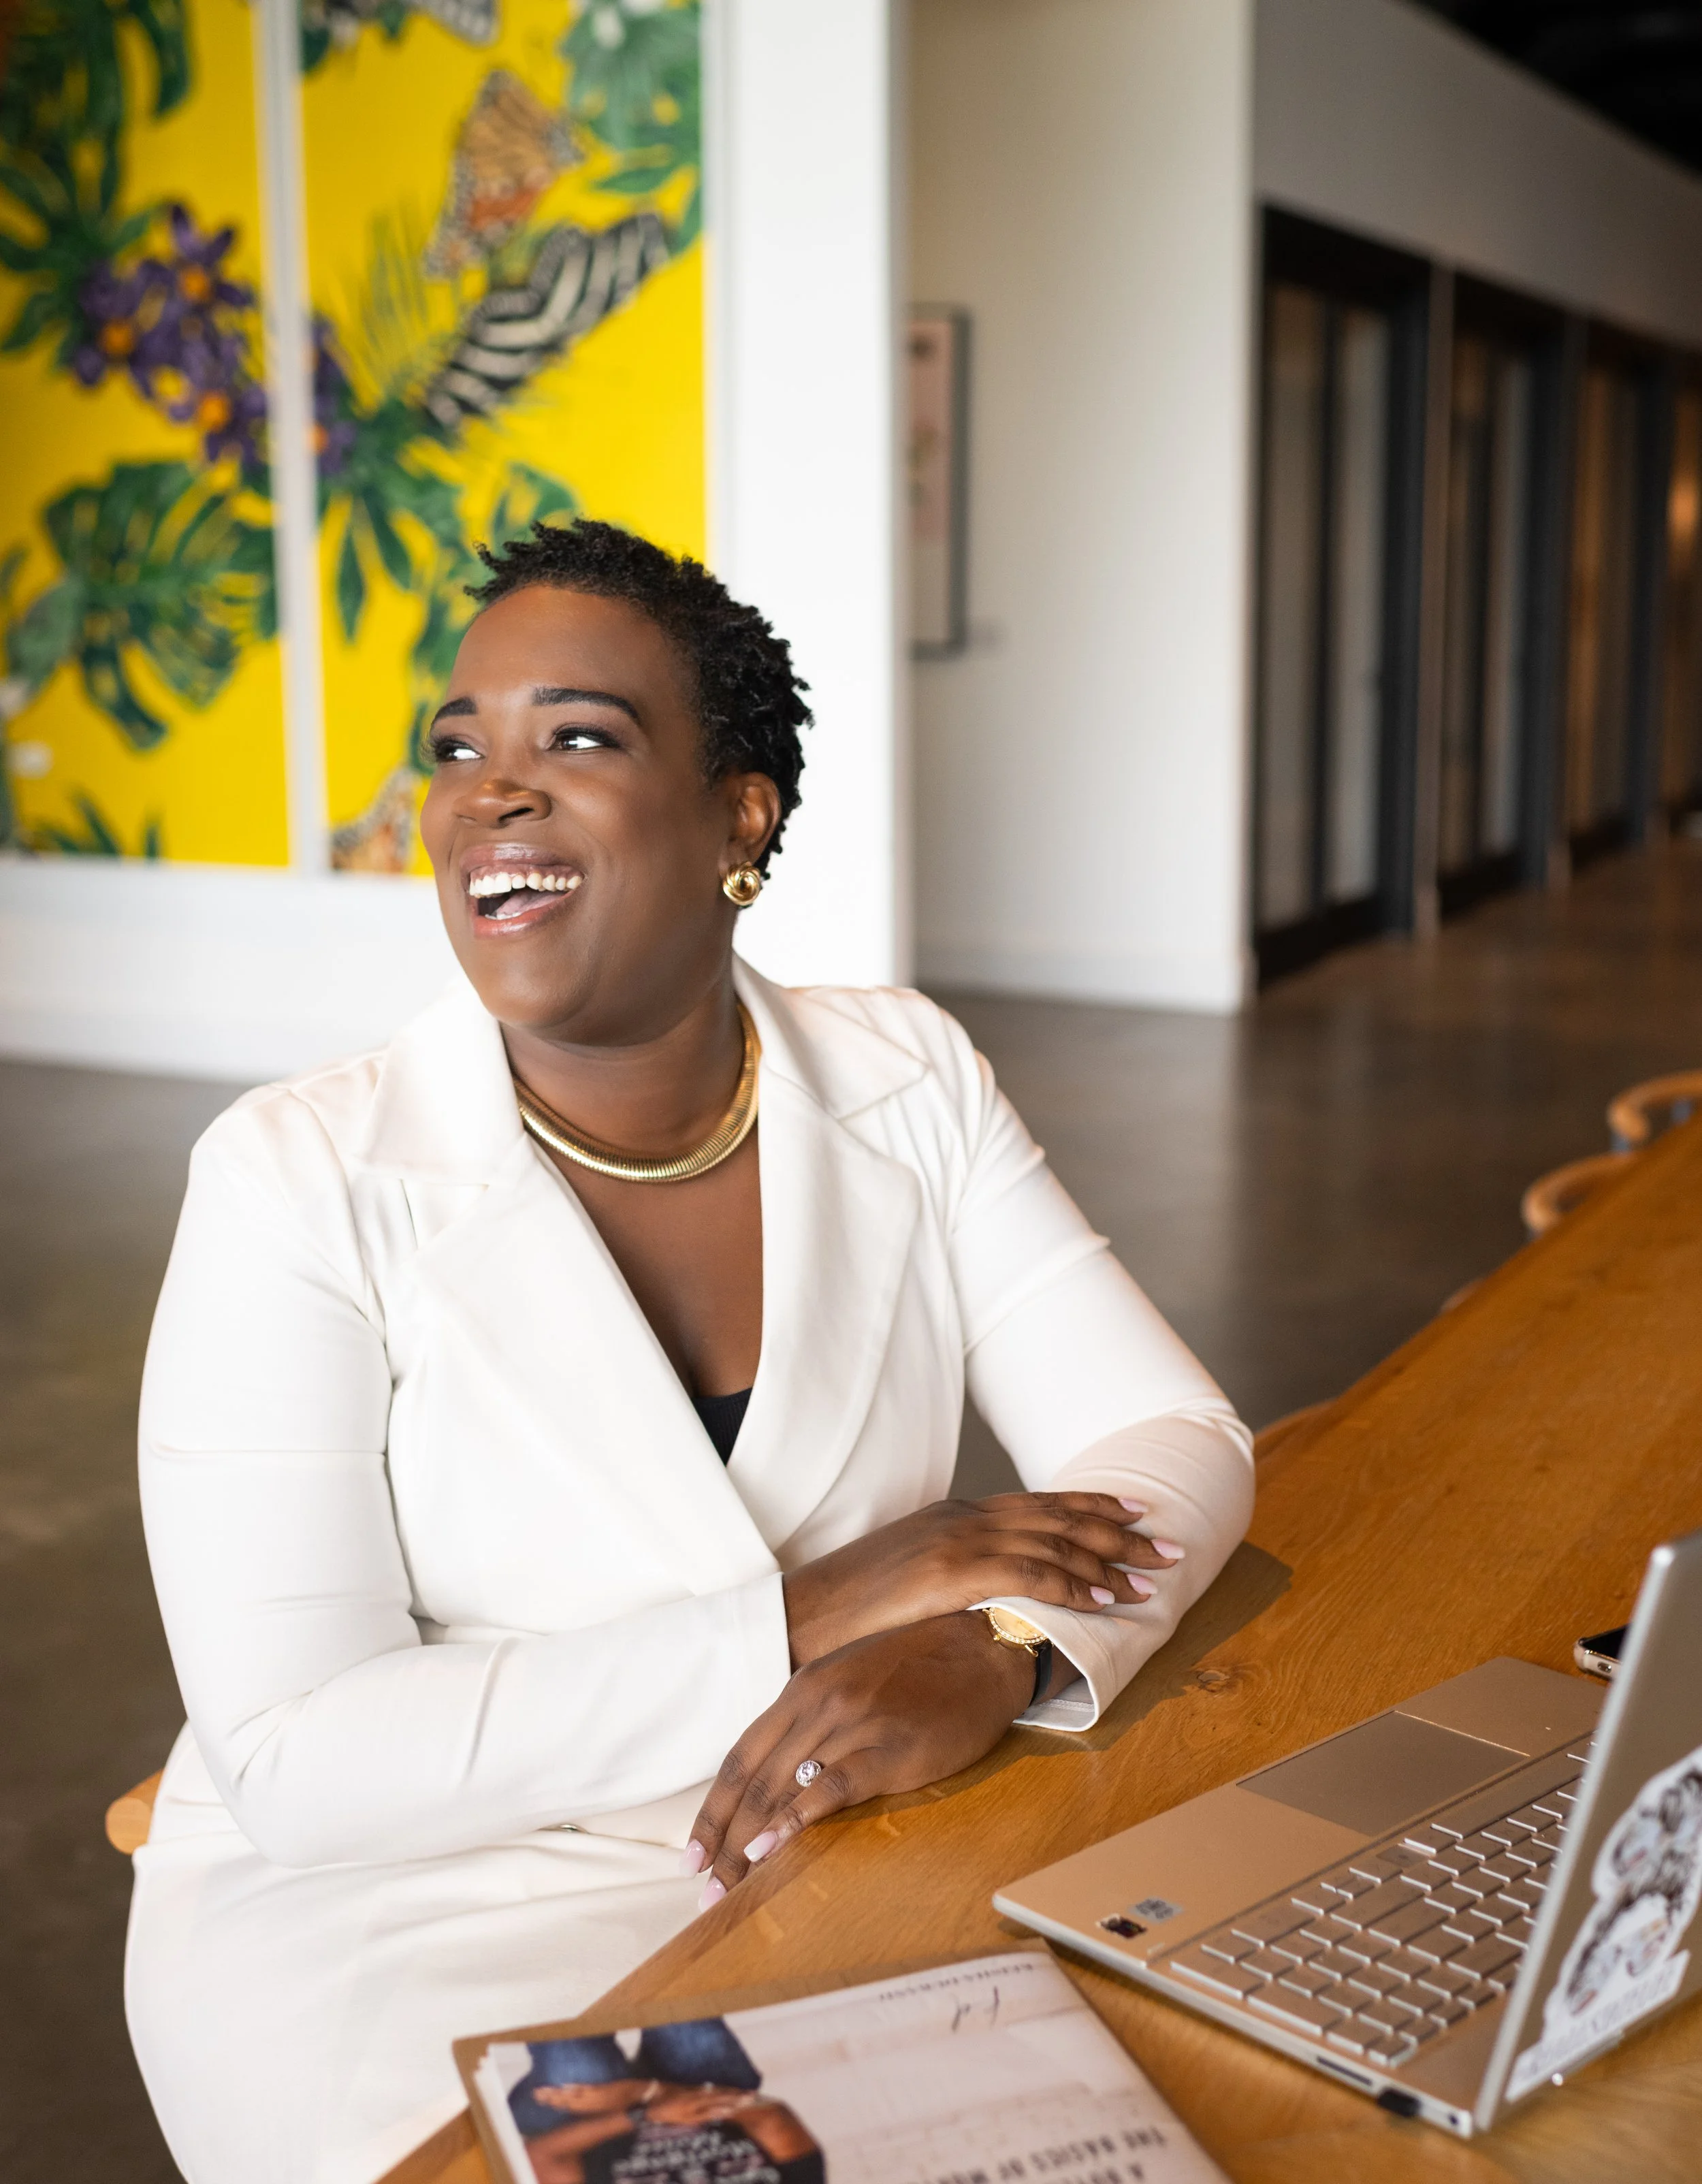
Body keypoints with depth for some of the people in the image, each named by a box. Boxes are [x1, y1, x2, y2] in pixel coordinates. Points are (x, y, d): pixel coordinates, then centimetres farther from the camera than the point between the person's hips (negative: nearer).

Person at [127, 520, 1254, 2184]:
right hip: (410, 1937, -3)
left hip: (844, 1861, 4)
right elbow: (295, 1762, -19)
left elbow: (1171, 1440, -4)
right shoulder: (304, 1178, -14)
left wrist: (992, 1657, -26)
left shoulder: (908, 1084, -2)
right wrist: (805, 1621, -24)